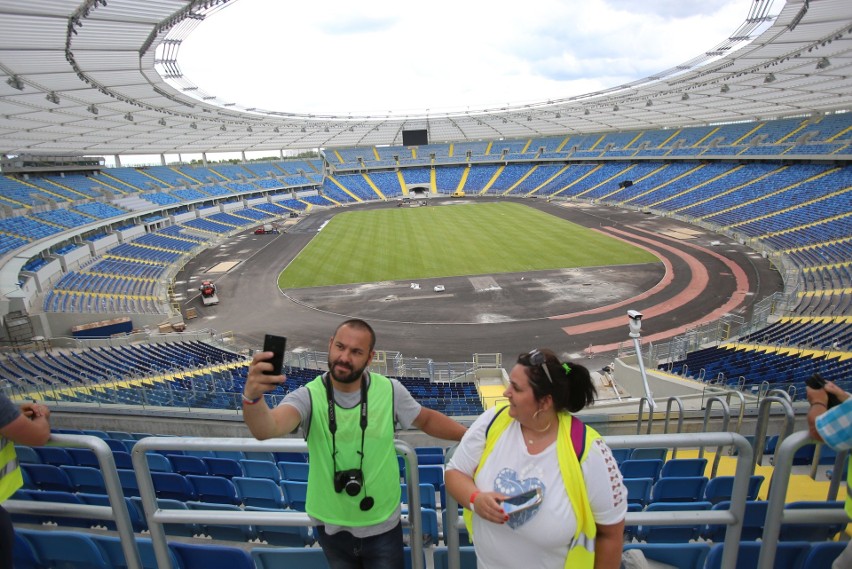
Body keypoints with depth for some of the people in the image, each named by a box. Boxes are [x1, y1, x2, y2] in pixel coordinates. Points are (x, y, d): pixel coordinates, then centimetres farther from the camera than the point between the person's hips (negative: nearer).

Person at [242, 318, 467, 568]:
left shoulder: (389, 391, -14)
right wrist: (253, 398, -58)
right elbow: (267, 429, -38)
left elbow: (427, 419, 2)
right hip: (332, 528, 1)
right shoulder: (309, 396, -19)